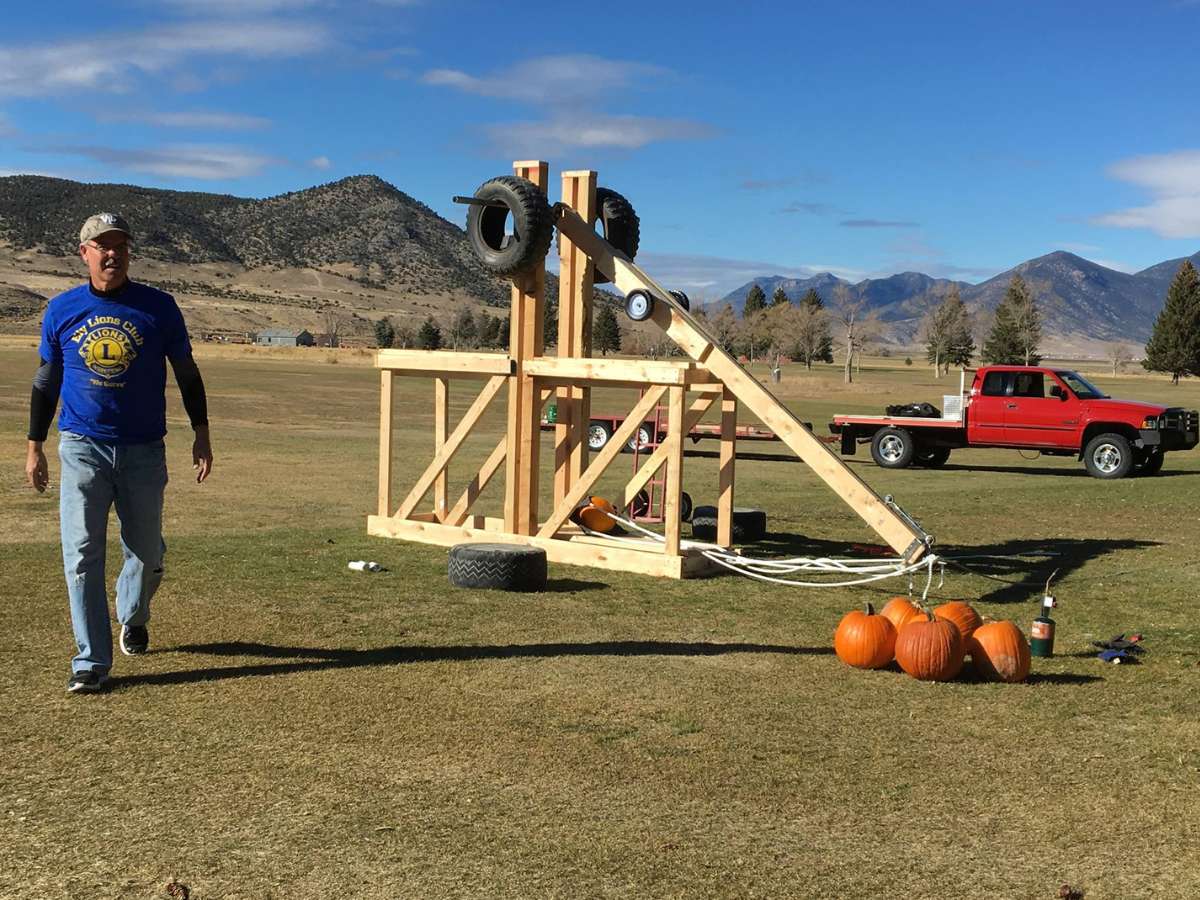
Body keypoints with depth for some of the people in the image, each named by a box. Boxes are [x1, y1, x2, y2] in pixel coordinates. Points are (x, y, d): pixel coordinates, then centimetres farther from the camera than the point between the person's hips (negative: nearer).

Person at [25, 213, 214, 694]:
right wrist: (34, 447, 10)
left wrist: (201, 433, 3)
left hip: (144, 451, 0)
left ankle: (133, 617, 40)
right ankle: (92, 662, -1)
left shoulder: (159, 307, 0)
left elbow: (186, 374, 7)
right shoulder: (61, 310, 3)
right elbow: (45, 382, 11)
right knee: (82, 555, -6)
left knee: (146, 553, 10)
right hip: (82, 449, 0)